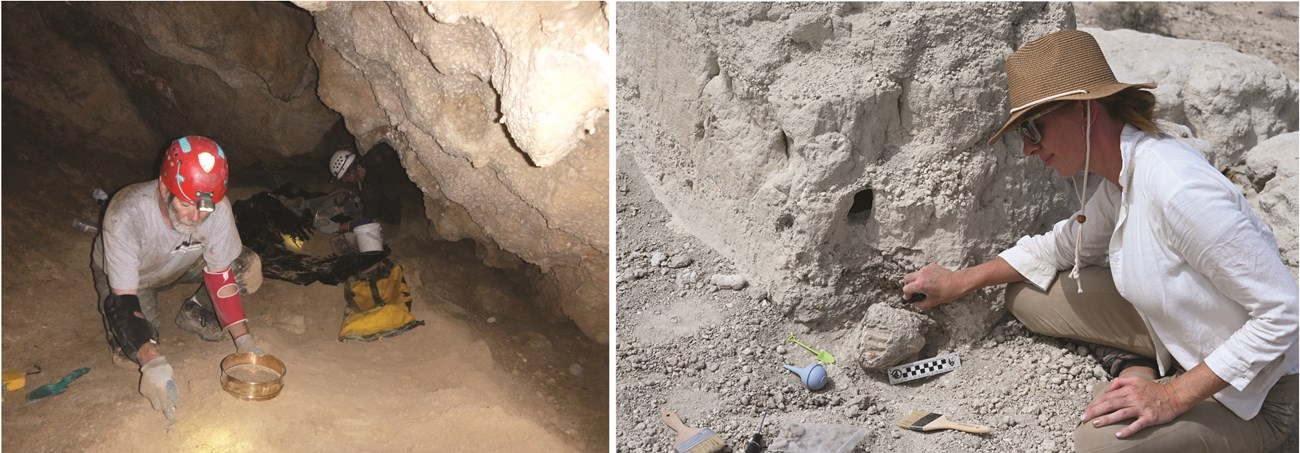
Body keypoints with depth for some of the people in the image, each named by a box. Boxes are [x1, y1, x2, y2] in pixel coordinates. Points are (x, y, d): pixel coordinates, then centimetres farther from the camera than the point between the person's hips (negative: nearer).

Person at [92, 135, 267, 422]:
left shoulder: (217, 209, -32)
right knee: (132, 350, -21)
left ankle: (194, 314, 5)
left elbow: (220, 274, -20)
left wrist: (243, 339, -28)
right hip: (125, 275, -2)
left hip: (182, 265, 2)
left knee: (248, 269, -20)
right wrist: (154, 363, -52)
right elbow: (122, 298, -39)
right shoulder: (126, 216, -41)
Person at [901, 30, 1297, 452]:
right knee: (1025, 294, 3)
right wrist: (960, 282, 15)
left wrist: (1175, 396, -27)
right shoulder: (1121, 177, -4)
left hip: (1251, 392, -7)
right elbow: (1064, 243, 15)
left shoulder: (1177, 188, -33)